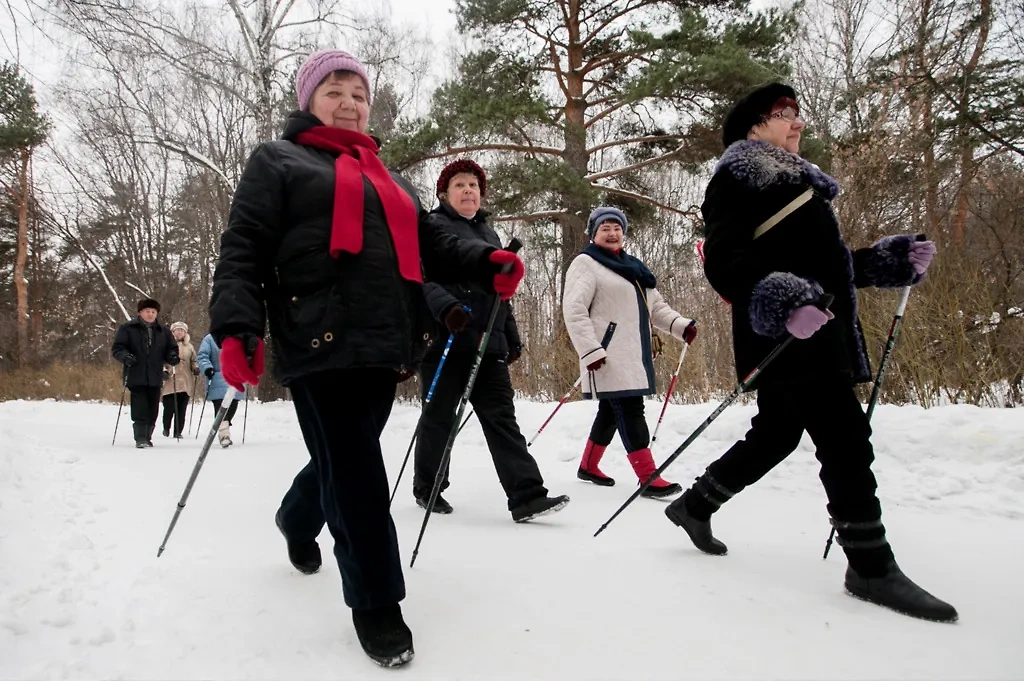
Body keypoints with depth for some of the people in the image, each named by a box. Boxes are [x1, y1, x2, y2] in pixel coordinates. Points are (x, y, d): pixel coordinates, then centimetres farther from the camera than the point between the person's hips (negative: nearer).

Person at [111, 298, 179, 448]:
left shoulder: (163, 331, 12)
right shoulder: (127, 328, 3)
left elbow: (171, 348, 16)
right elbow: (116, 348, 1)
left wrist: (173, 357, -6)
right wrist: (125, 356, -19)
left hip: (155, 378, 3)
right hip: (136, 377, -3)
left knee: (152, 410, 7)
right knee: (140, 409, -11)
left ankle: (147, 437, 20)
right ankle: (140, 438, -7)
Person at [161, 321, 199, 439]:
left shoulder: (189, 346, 16)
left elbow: (194, 361, 22)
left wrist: (196, 368, 3)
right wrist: (163, 371, -13)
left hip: (186, 383, 3)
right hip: (170, 382, -3)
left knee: (181, 409, 2)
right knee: (169, 408, -4)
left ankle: (178, 432, 12)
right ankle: (166, 428, 21)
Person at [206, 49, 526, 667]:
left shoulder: (390, 180, 29)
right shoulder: (278, 162, 10)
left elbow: (430, 244, 18)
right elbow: (244, 248, -1)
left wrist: (486, 263, -3)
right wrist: (237, 327, -17)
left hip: (386, 344, 6)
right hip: (320, 340, -6)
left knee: (347, 459, 15)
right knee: (354, 470, -8)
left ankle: (298, 521, 46)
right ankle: (376, 604, 7)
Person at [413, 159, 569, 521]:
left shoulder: (489, 234, 22)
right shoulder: (431, 228, 0)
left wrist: (512, 336, 24)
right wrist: (446, 307, -33)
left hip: (487, 342, 6)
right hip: (445, 338, -5)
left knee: (502, 417, -2)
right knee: (439, 418, 6)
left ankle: (527, 496, -6)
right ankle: (427, 488, 25)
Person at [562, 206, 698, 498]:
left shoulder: (631, 266, 22)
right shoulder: (586, 263, -4)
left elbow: (656, 305, 19)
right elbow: (574, 310, -15)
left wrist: (680, 325, 1)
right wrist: (590, 350, -23)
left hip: (633, 354, 9)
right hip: (608, 356, -9)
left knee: (611, 411, 14)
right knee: (629, 410, -11)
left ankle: (588, 467, 28)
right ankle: (649, 478, -9)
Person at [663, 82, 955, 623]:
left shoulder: (796, 181, 25)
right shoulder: (737, 179, -5)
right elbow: (725, 262, -18)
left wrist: (893, 262, 16)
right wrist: (781, 302, -34)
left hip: (817, 334, 10)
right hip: (784, 336, -10)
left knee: (775, 435, 16)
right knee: (846, 437, -10)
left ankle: (694, 506, 30)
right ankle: (871, 566, 1)